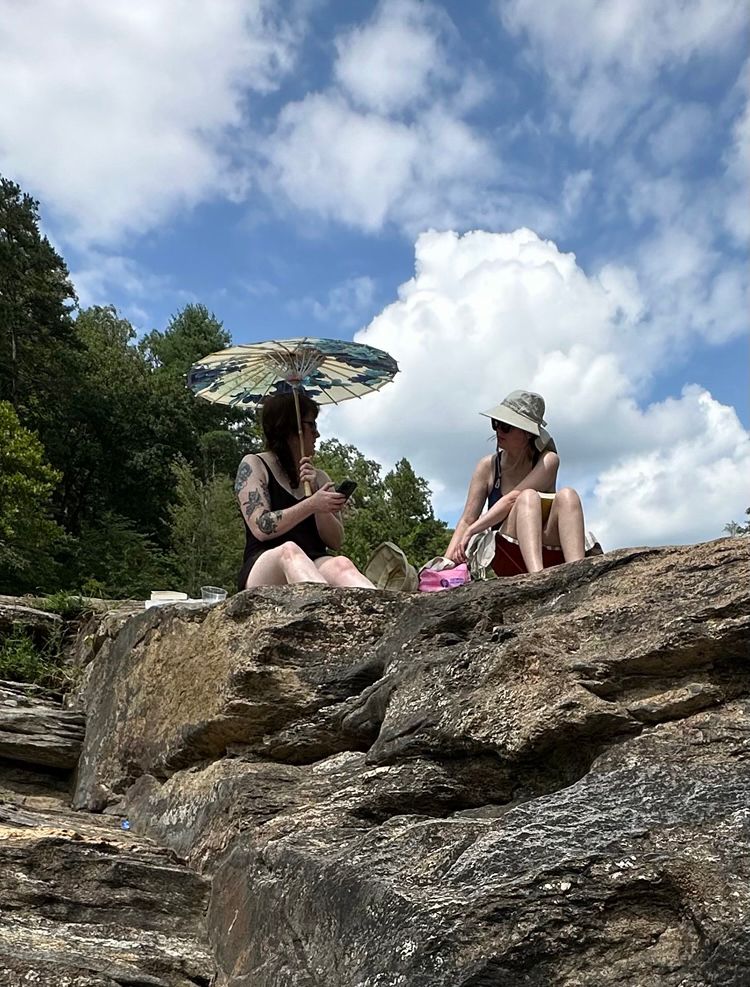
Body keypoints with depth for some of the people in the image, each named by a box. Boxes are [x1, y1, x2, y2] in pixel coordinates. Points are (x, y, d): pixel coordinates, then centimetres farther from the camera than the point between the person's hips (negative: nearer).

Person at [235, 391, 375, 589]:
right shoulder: (253, 466, 10)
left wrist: (315, 490, -3)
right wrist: (312, 504, -16)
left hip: (313, 566, 3)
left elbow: (335, 542, 10)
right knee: (289, 550, -39)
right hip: (263, 567, -3)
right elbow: (261, 529, -6)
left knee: (341, 564, -33)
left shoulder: (319, 477, 22)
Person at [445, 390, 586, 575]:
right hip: (508, 557, 0)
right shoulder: (488, 466, 4)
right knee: (529, 496, -28)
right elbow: (467, 520, 0)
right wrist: (447, 562, -14)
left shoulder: (548, 461, -2)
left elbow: (512, 498, -17)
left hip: (549, 551, 0)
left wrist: (471, 531, -23)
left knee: (567, 495, -25)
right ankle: (537, 577, -53)